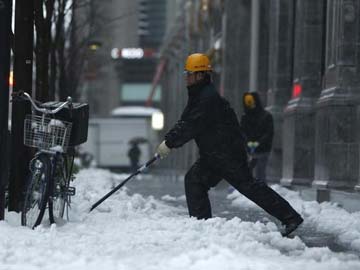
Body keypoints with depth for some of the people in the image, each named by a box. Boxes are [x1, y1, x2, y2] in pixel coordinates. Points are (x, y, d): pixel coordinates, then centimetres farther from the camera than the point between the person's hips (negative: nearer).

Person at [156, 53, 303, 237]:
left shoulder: (209, 98, -20)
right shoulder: (197, 96, 14)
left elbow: (192, 126, -24)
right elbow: (184, 123, 15)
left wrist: (170, 144, -19)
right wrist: (168, 139, 1)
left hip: (229, 152, -10)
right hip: (212, 156, 10)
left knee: (247, 185, -9)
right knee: (193, 180, 3)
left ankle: (290, 217, -6)